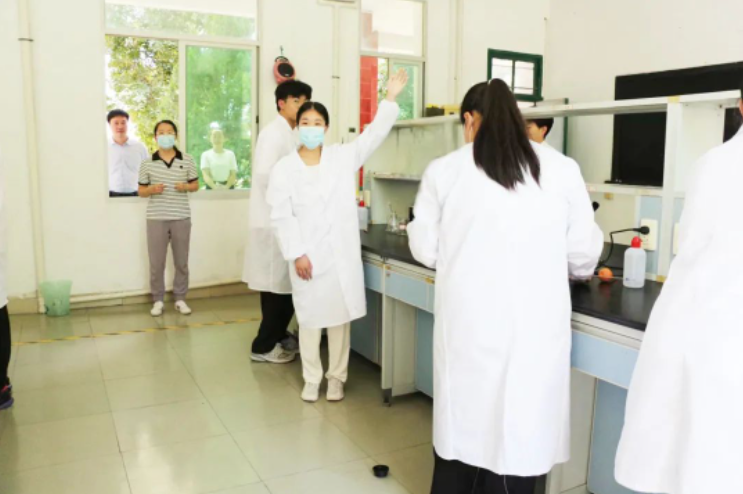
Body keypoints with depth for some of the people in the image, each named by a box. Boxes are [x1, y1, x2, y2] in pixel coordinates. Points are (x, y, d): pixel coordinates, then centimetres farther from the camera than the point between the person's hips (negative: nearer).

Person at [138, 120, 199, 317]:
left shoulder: (187, 161, 2)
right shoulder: (147, 163, 1)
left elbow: (195, 185, 11)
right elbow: (141, 191, 7)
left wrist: (186, 186, -11)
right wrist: (152, 189, -14)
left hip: (181, 218, 0)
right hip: (156, 218, 0)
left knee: (181, 262, 8)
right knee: (156, 263, 4)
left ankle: (180, 299, 22)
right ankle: (158, 300, 18)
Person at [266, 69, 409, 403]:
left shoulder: (344, 157, 4)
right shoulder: (284, 169, -1)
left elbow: (374, 135, -4)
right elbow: (282, 217, -5)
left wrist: (390, 99, -14)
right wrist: (296, 254, -11)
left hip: (342, 255, 1)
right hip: (307, 257, -1)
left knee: (340, 317, 10)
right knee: (310, 318, 9)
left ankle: (336, 377, 26)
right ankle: (311, 379, 26)